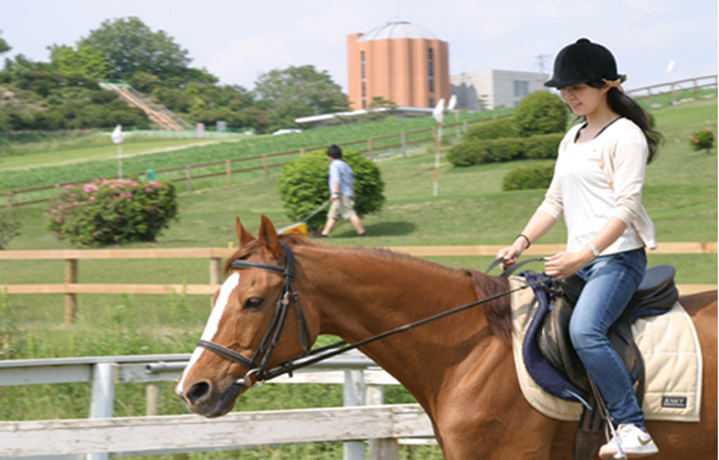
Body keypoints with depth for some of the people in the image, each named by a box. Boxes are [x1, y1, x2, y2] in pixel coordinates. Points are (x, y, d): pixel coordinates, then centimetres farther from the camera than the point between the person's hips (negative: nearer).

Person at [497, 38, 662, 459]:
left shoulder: (625, 136, -8)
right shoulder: (573, 138, 18)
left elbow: (626, 207, -17)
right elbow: (554, 202, 21)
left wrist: (584, 254, -26)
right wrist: (522, 243, 6)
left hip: (618, 256, -9)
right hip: (580, 261, 9)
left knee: (584, 330, -31)